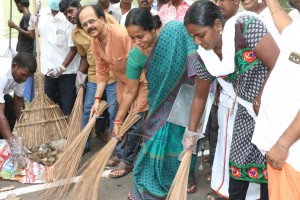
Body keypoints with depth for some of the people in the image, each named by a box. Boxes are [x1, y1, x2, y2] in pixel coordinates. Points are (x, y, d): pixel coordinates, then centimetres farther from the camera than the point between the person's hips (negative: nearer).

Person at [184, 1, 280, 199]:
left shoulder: (247, 25, -22)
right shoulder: (206, 56, -5)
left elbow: (279, 67, -21)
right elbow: (200, 96, 8)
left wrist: (261, 100, -14)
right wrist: (191, 133, 12)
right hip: (248, 112, 5)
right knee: (237, 162, 8)